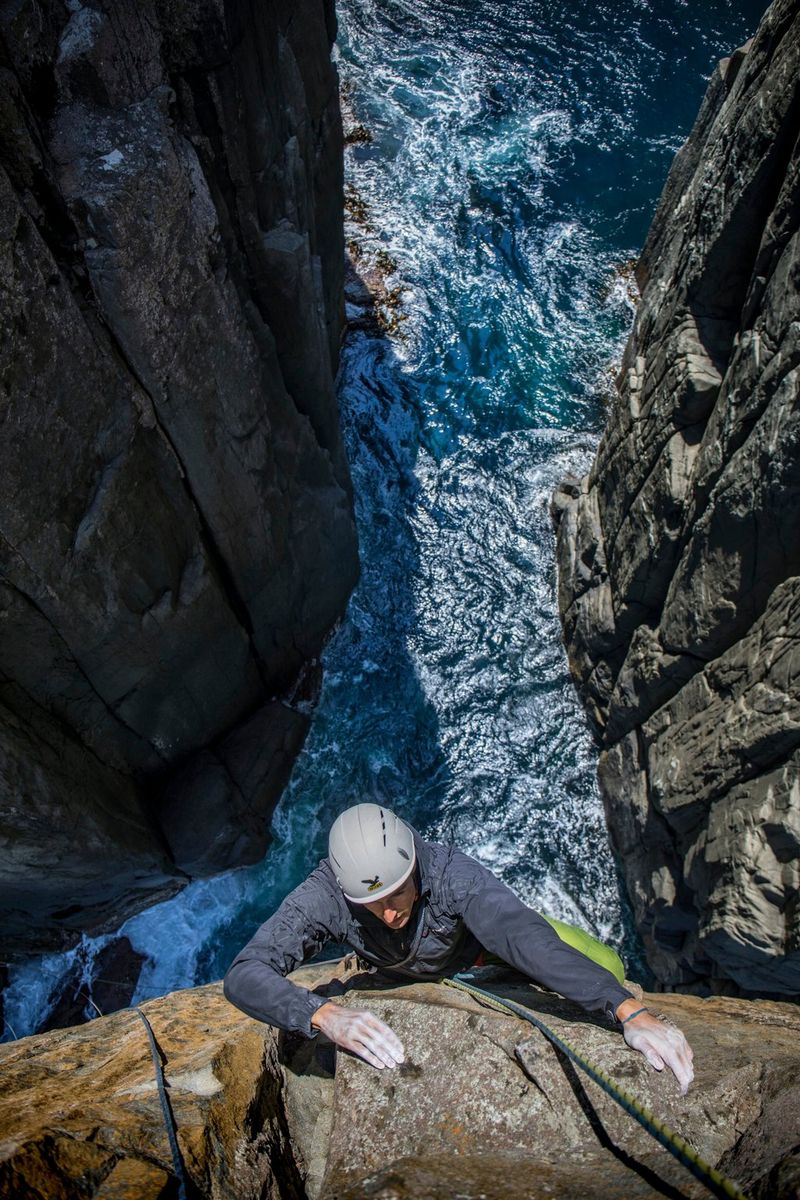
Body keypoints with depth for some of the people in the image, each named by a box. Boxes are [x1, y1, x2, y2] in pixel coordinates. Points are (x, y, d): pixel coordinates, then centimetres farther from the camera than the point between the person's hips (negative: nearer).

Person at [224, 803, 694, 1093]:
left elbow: (526, 937, -54)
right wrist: (326, 1016, -63)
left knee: (606, 968, -15)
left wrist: (632, 1012, -64)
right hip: (407, 974, 2)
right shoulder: (324, 896, -39)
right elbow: (245, 976, -45)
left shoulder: (451, 873, -44)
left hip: (478, 944, -2)